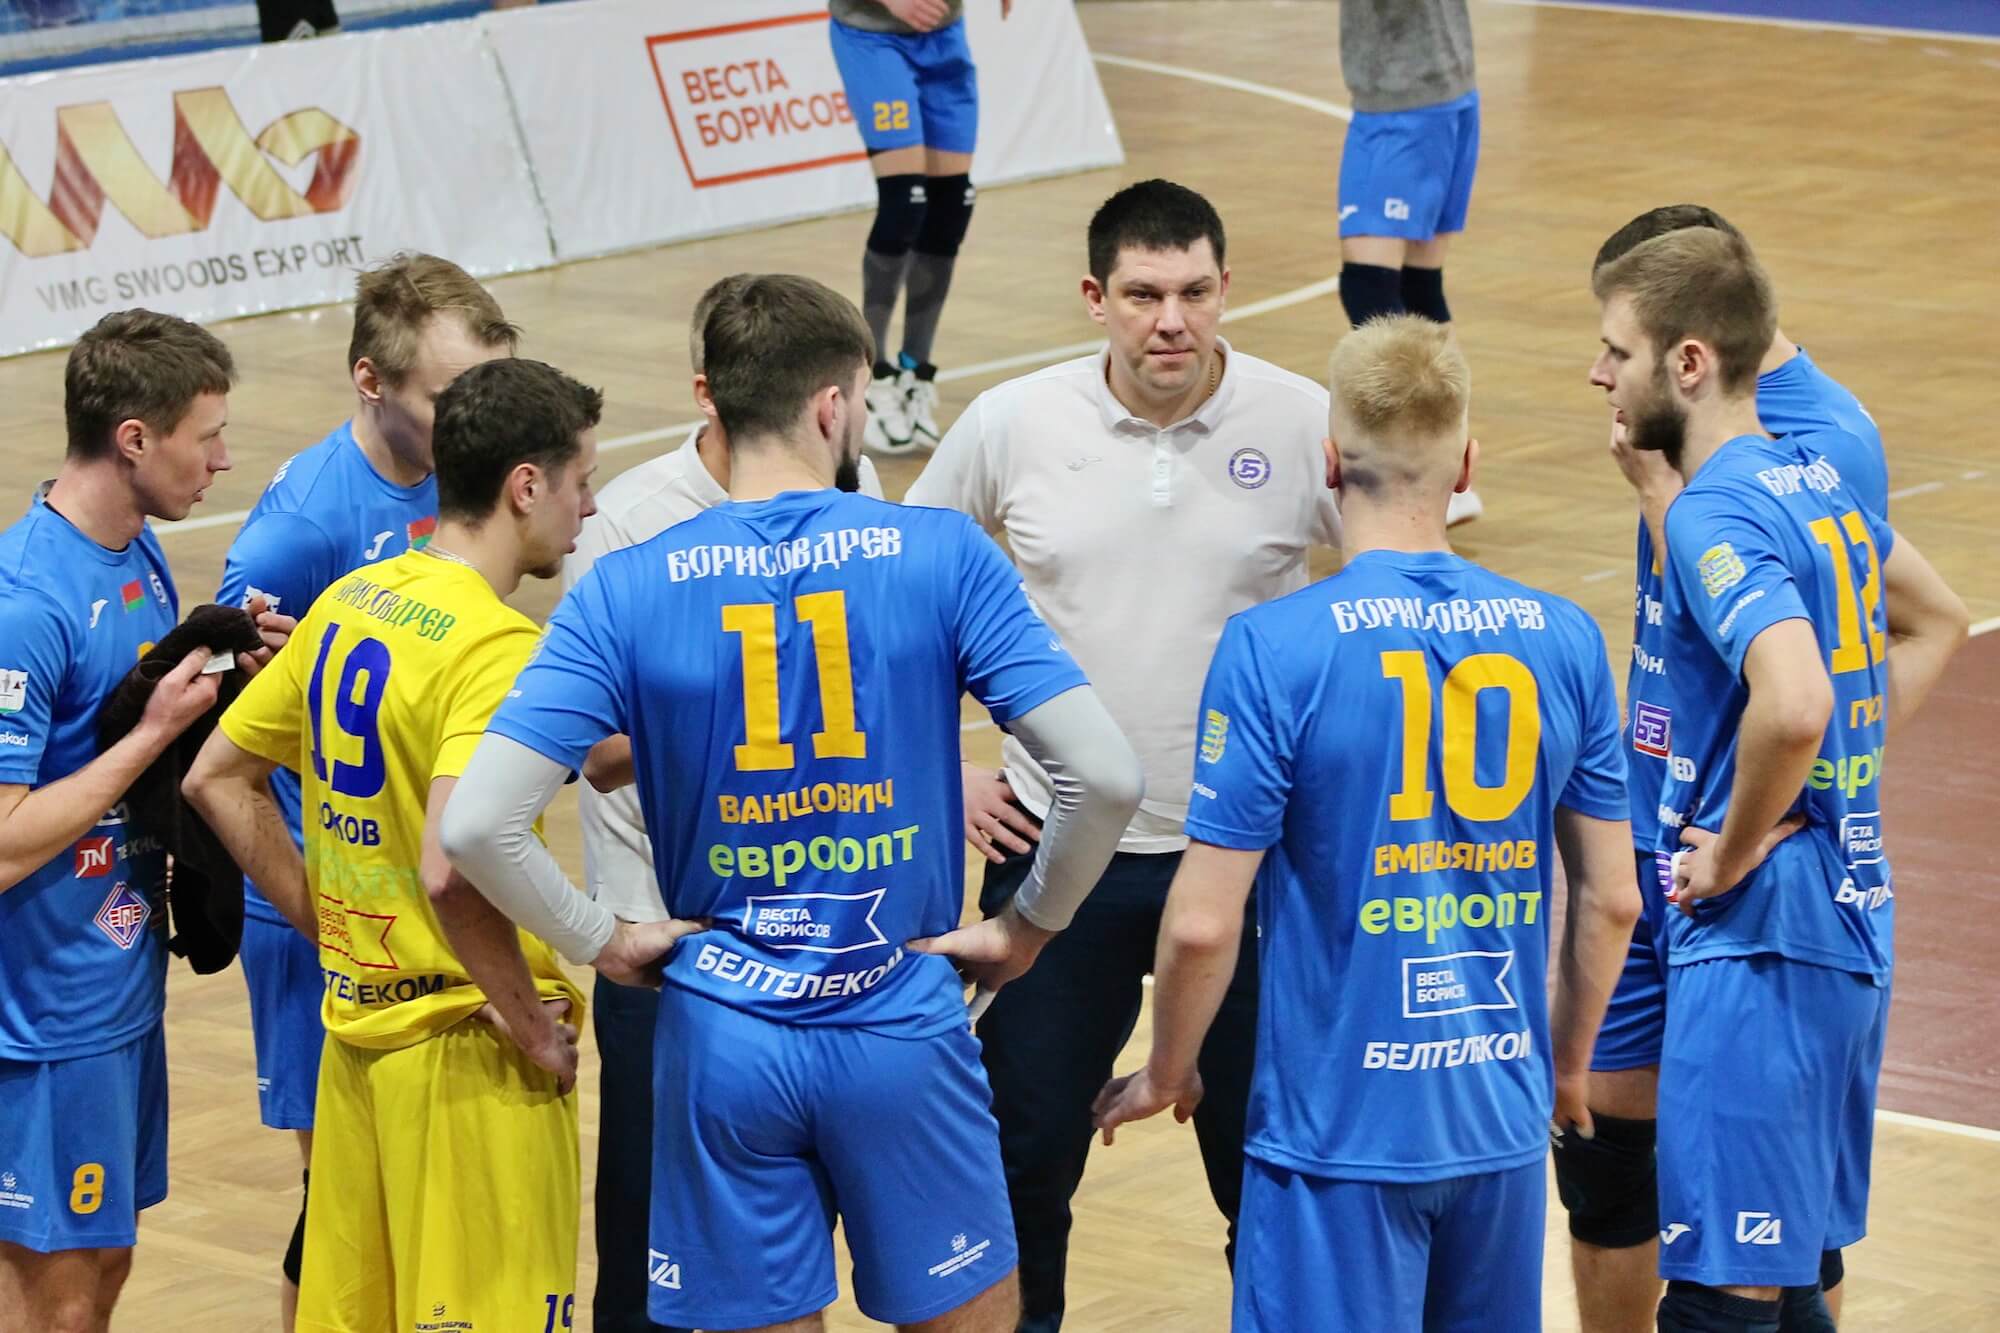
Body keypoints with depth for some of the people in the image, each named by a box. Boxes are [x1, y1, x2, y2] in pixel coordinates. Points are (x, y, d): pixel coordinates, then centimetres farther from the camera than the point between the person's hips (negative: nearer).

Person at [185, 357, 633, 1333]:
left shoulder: (349, 603, 6)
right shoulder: (498, 648, -19)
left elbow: (216, 780, 13)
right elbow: (449, 871, -31)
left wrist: (330, 929, 13)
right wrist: (528, 1023, -18)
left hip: (355, 1036, 8)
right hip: (469, 1064, -8)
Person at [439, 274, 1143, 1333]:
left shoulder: (627, 591, -6)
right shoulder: (943, 557, -8)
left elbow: (477, 825, -15)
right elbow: (1105, 776, -14)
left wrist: (606, 943, 0)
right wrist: (1025, 929, 2)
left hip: (722, 1039, 1)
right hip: (902, 1036, -1)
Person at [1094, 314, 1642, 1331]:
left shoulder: (1275, 648, -13)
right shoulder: (1562, 639, 0)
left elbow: (1203, 924, -13)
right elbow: (1611, 900, 6)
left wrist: (1166, 1075, 5)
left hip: (1341, 1131, -4)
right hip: (1502, 1123, 4)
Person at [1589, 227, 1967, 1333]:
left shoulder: (1717, 515, -17)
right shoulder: (1815, 475, 11)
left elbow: (1793, 703, -34)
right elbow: (1936, 621, 28)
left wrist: (1738, 847, -18)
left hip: (1760, 939, -10)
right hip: (1849, 920, 10)